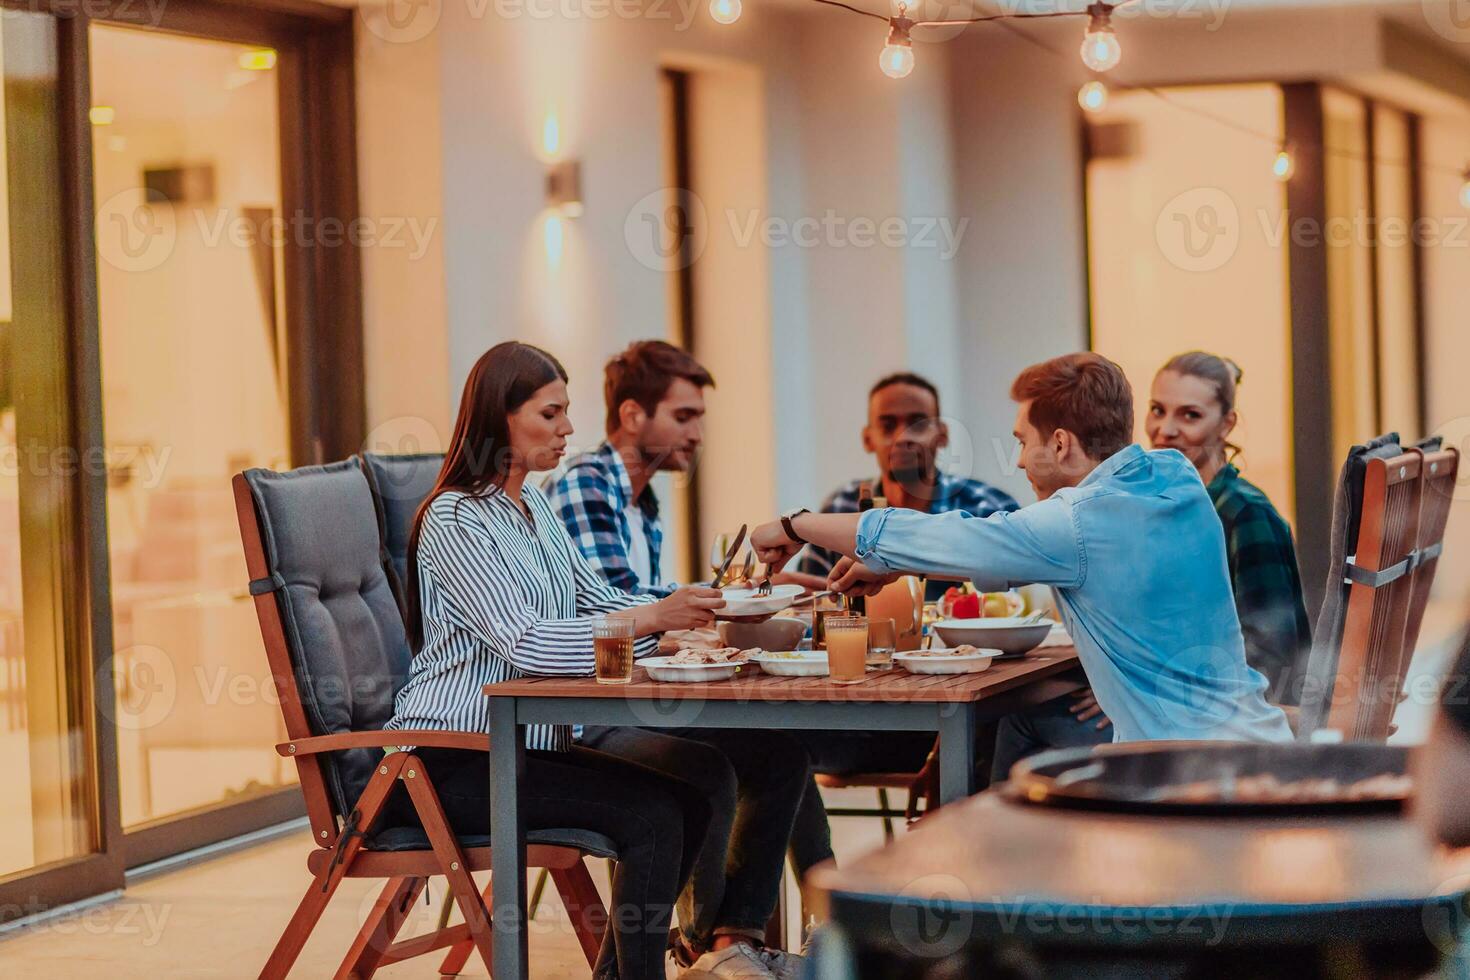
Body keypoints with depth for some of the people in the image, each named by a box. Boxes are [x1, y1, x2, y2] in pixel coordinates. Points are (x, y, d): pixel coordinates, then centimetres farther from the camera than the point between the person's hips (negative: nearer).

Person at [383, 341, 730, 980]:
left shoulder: (533, 507, 14)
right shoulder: (453, 521, -14)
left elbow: (593, 601, 16)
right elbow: (521, 641, -24)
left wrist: (684, 609, -3)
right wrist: (654, 619, -28)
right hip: (450, 765, -9)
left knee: (689, 797, -5)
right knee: (650, 814, -22)